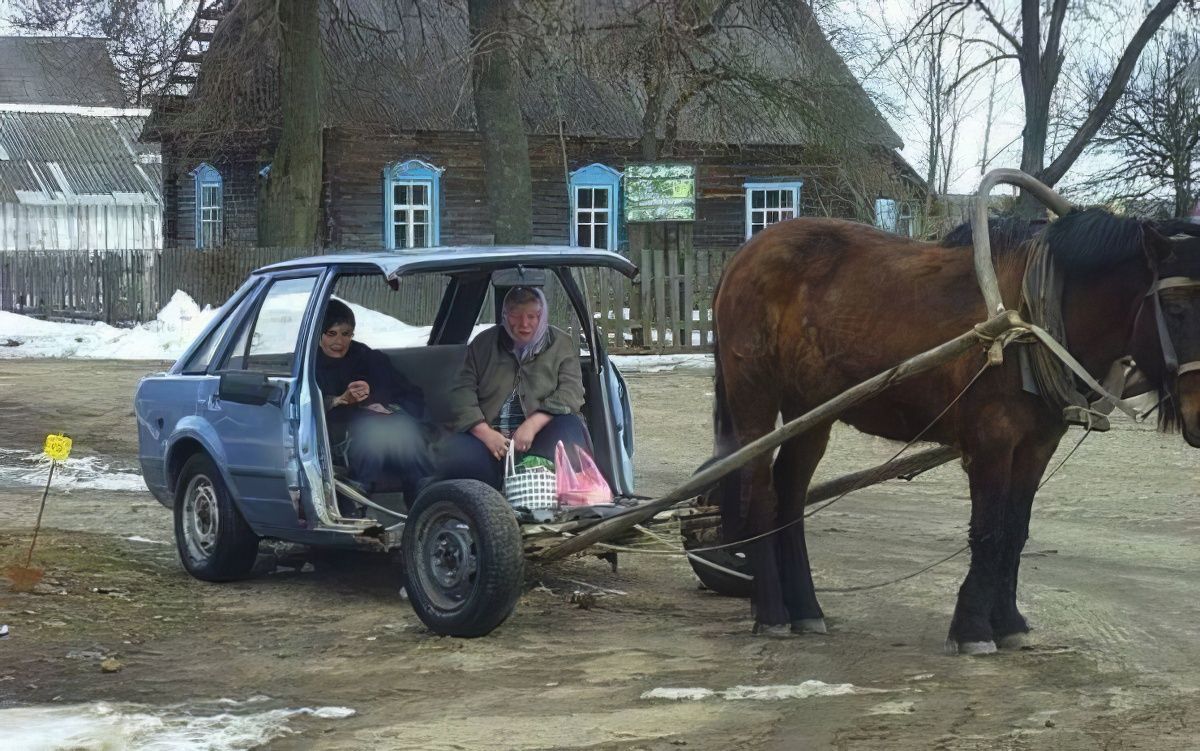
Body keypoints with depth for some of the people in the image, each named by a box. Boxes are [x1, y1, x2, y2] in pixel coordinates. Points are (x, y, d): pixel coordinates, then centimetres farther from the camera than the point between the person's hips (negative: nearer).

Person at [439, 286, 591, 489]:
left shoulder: (562, 345, 10)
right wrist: (486, 434, -13)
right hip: (490, 432, 1)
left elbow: (570, 393, -3)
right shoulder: (484, 343, 13)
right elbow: (463, 391, 4)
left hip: (540, 434, -1)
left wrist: (533, 425, -20)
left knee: (569, 427, -35)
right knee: (454, 455, -30)